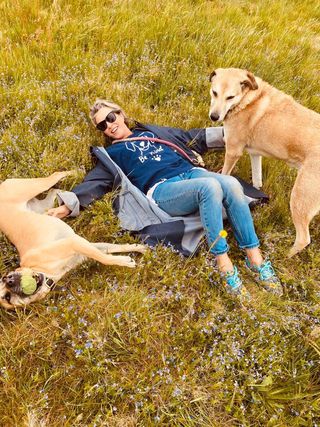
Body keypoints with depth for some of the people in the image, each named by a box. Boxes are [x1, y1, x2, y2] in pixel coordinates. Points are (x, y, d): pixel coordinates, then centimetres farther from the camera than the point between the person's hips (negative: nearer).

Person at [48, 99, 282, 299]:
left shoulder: (152, 131, 31)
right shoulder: (112, 154, 22)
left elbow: (193, 138, 30)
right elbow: (94, 182, 9)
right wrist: (67, 205, -8)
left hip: (191, 172, 4)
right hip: (163, 189, -4)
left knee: (231, 183, -29)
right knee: (210, 186, -36)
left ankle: (255, 258, -24)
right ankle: (224, 266, -34)